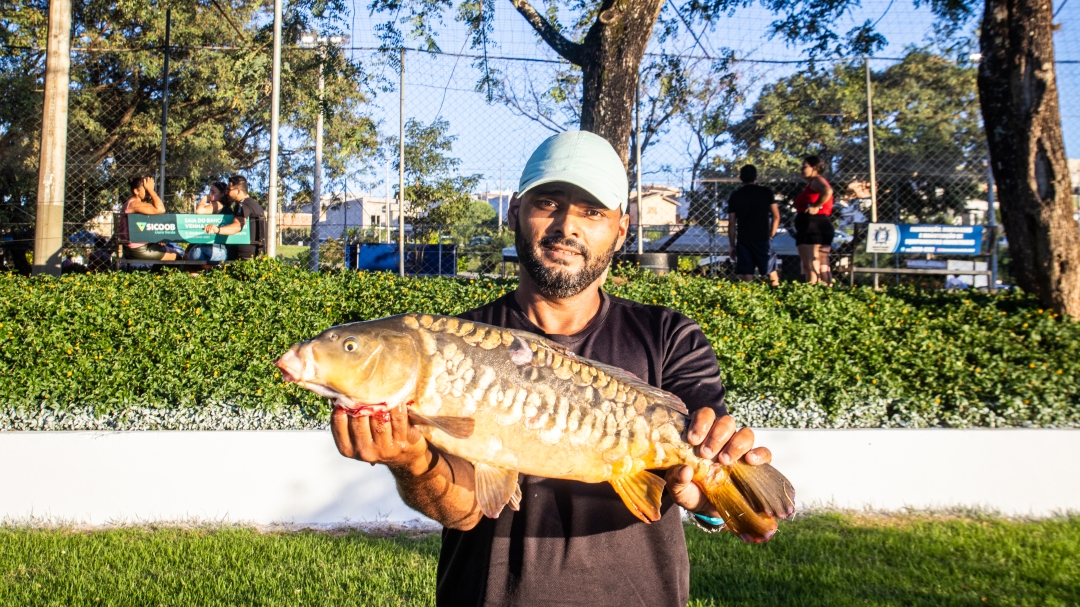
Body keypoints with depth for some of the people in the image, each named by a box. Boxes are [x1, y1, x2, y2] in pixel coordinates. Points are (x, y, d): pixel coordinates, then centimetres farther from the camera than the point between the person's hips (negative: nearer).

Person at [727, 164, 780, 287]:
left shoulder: (735, 196, 5)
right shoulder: (766, 192, 3)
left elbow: (731, 224, 3)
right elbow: (776, 216, 2)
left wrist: (732, 245, 9)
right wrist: (771, 235, 12)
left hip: (743, 240, 1)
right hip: (763, 239, -1)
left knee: (747, 276, 2)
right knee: (771, 272, 4)